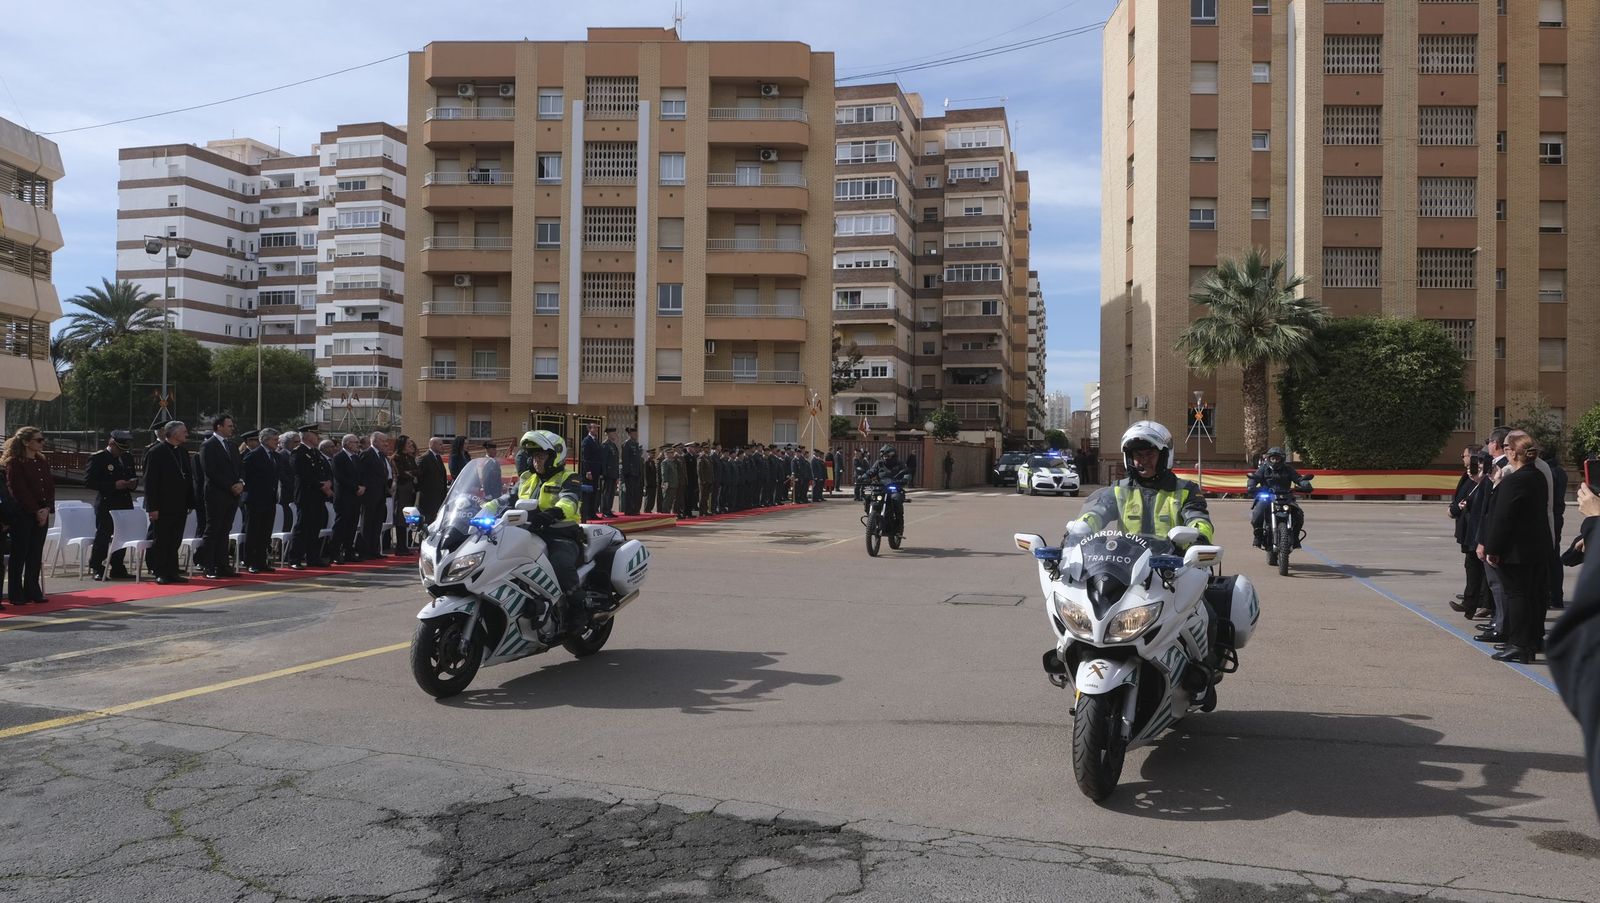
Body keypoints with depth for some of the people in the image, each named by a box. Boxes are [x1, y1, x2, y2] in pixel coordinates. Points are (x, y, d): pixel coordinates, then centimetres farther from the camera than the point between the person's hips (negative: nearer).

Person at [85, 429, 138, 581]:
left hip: (125, 505, 7)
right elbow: (88, 482, -14)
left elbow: (133, 476, 27)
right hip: (106, 505, -6)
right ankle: (96, 569, 8)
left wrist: (133, 482, 2)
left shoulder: (128, 458, 14)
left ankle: (117, 569, 17)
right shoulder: (97, 458, -7)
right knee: (102, 537, -2)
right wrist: (114, 485, -20)